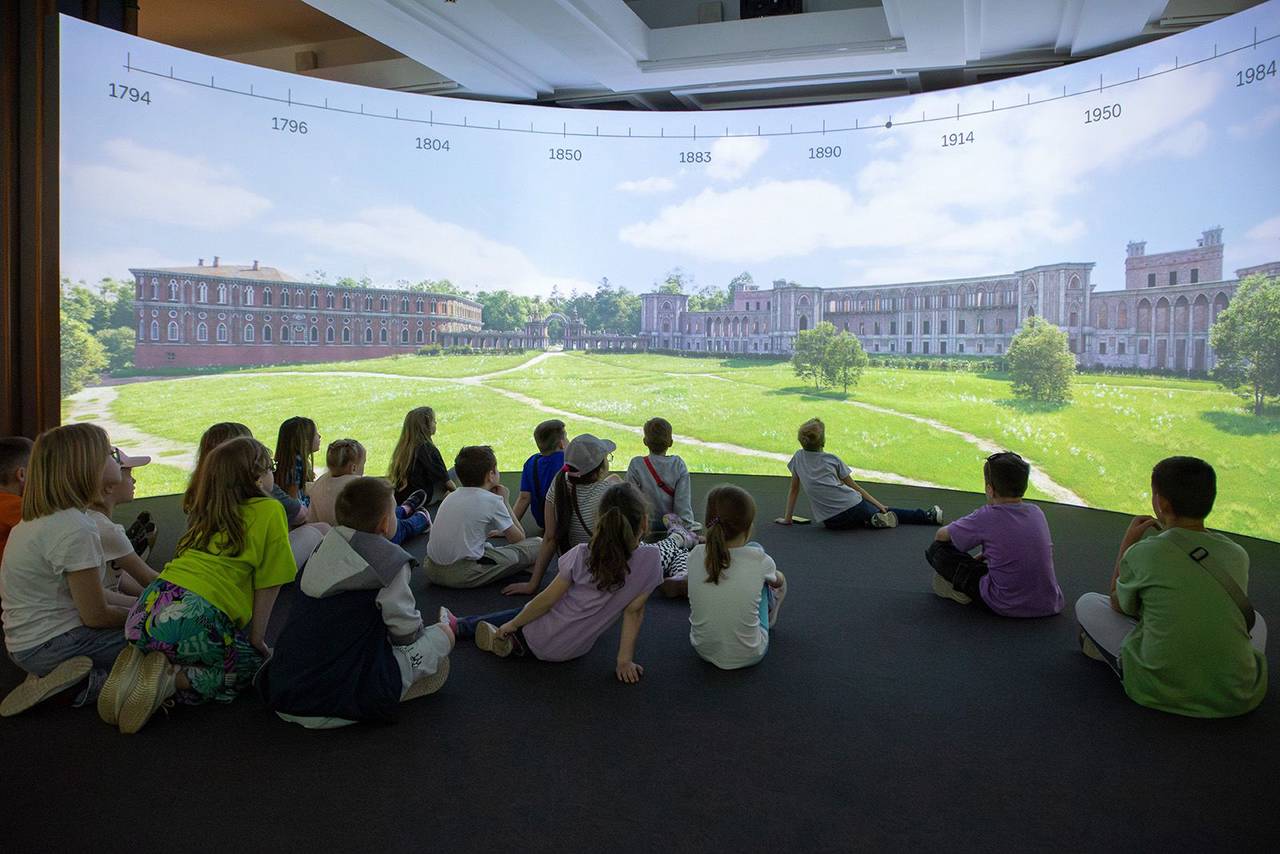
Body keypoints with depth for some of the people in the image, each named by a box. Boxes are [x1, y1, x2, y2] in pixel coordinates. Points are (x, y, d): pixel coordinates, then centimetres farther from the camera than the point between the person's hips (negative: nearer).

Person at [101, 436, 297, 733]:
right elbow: (267, 584, 3)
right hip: (195, 620, -8)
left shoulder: (206, 513, 23)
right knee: (256, 666, 16)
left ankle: (142, 665, 6)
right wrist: (257, 638, 11)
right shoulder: (270, 511, 2)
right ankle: (173, 680, -6)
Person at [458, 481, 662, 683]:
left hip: (538, 639, -2)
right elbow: (634, 611, -14)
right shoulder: (650, 558, -18)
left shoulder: (581, 555, -17)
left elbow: (547, 599, -10)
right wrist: (625, 660, -6)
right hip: (575, 650, 2)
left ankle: (459, 625, 32)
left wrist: (513, 624, 4)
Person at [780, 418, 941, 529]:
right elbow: (854, 486, 9)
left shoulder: (798, 457, 11)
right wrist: (879, 505, 15)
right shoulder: (832, 459, 7)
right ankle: (927, 516, 14)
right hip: (852, 507, -2)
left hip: (831, 521, 2)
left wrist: (787, 518, 21)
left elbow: (794, 490, 14)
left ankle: (874, 520, -1)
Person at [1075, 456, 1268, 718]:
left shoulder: (1142, 552, -9)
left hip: (1160, 692, -2)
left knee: (1087, 603, 13)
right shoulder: (1238, 555, 1)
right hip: (1237, 698, 3)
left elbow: (1119, 606, 10)